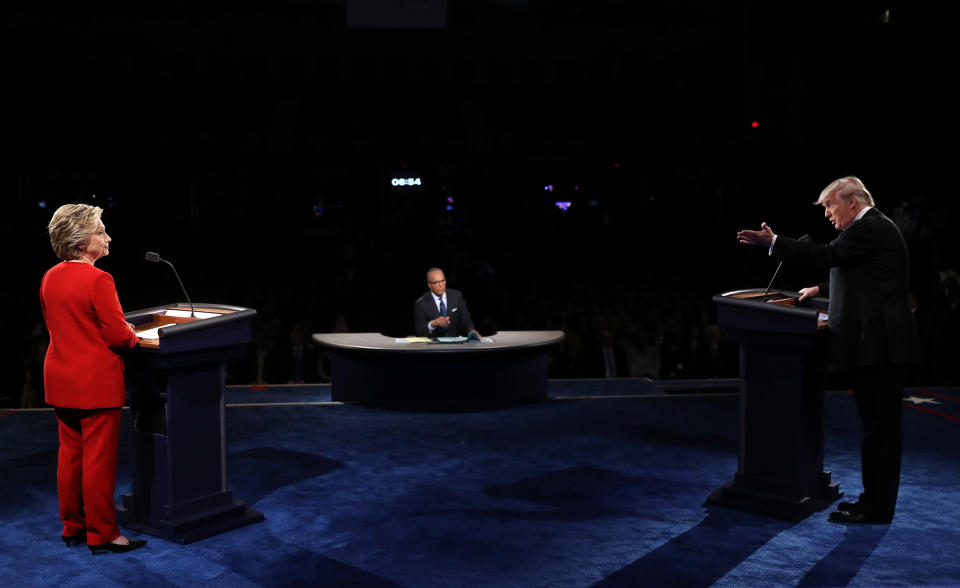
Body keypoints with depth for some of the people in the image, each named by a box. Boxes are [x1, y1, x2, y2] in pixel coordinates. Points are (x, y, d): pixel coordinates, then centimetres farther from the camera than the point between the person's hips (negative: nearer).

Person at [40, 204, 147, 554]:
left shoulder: (49, 278, 6)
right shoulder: (98, 280, -20)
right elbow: (117, 334, -19)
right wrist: (132, 335, 3)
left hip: (60, 379, 8)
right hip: (97, 383, -8)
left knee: (69, 455, 16)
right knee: (99, 459, 0)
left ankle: (73, 528, 26)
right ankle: (101, 535, 9)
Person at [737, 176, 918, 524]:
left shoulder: (869, 228, -12)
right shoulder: (875, 227, 20)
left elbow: (828, 255, -21)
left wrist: (773, 242, -21)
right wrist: (821, 290, 27)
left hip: (877, 346, -11)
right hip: (880, 343, 11)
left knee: (880, 429, -5)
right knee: (881, 428, 14)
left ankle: (876, 508, 1)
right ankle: (876, 501, 22)